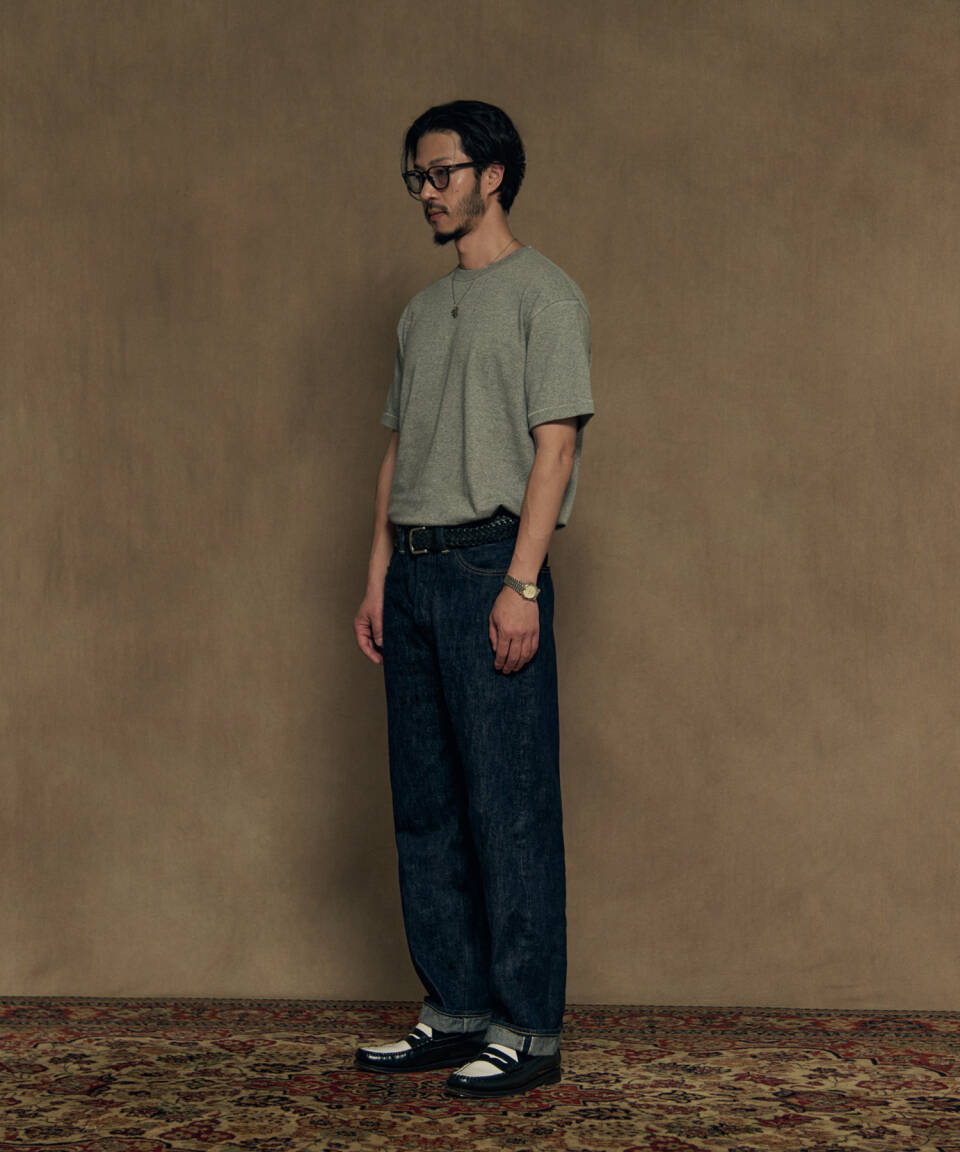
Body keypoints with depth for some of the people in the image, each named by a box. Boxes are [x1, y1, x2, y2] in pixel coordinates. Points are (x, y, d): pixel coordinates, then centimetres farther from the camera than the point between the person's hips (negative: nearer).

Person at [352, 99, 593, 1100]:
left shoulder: (543, 294, -2)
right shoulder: (422, 312, 20)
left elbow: (555, 447, -10)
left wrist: (521, 584, -17)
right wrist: (377, 579, 13)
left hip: (491, 564, -8)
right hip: (415, 571, 8)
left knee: (510, 808, -7)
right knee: (427, 806, 8)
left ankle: (527, 1028, -1)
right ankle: (457, 1011, 17)